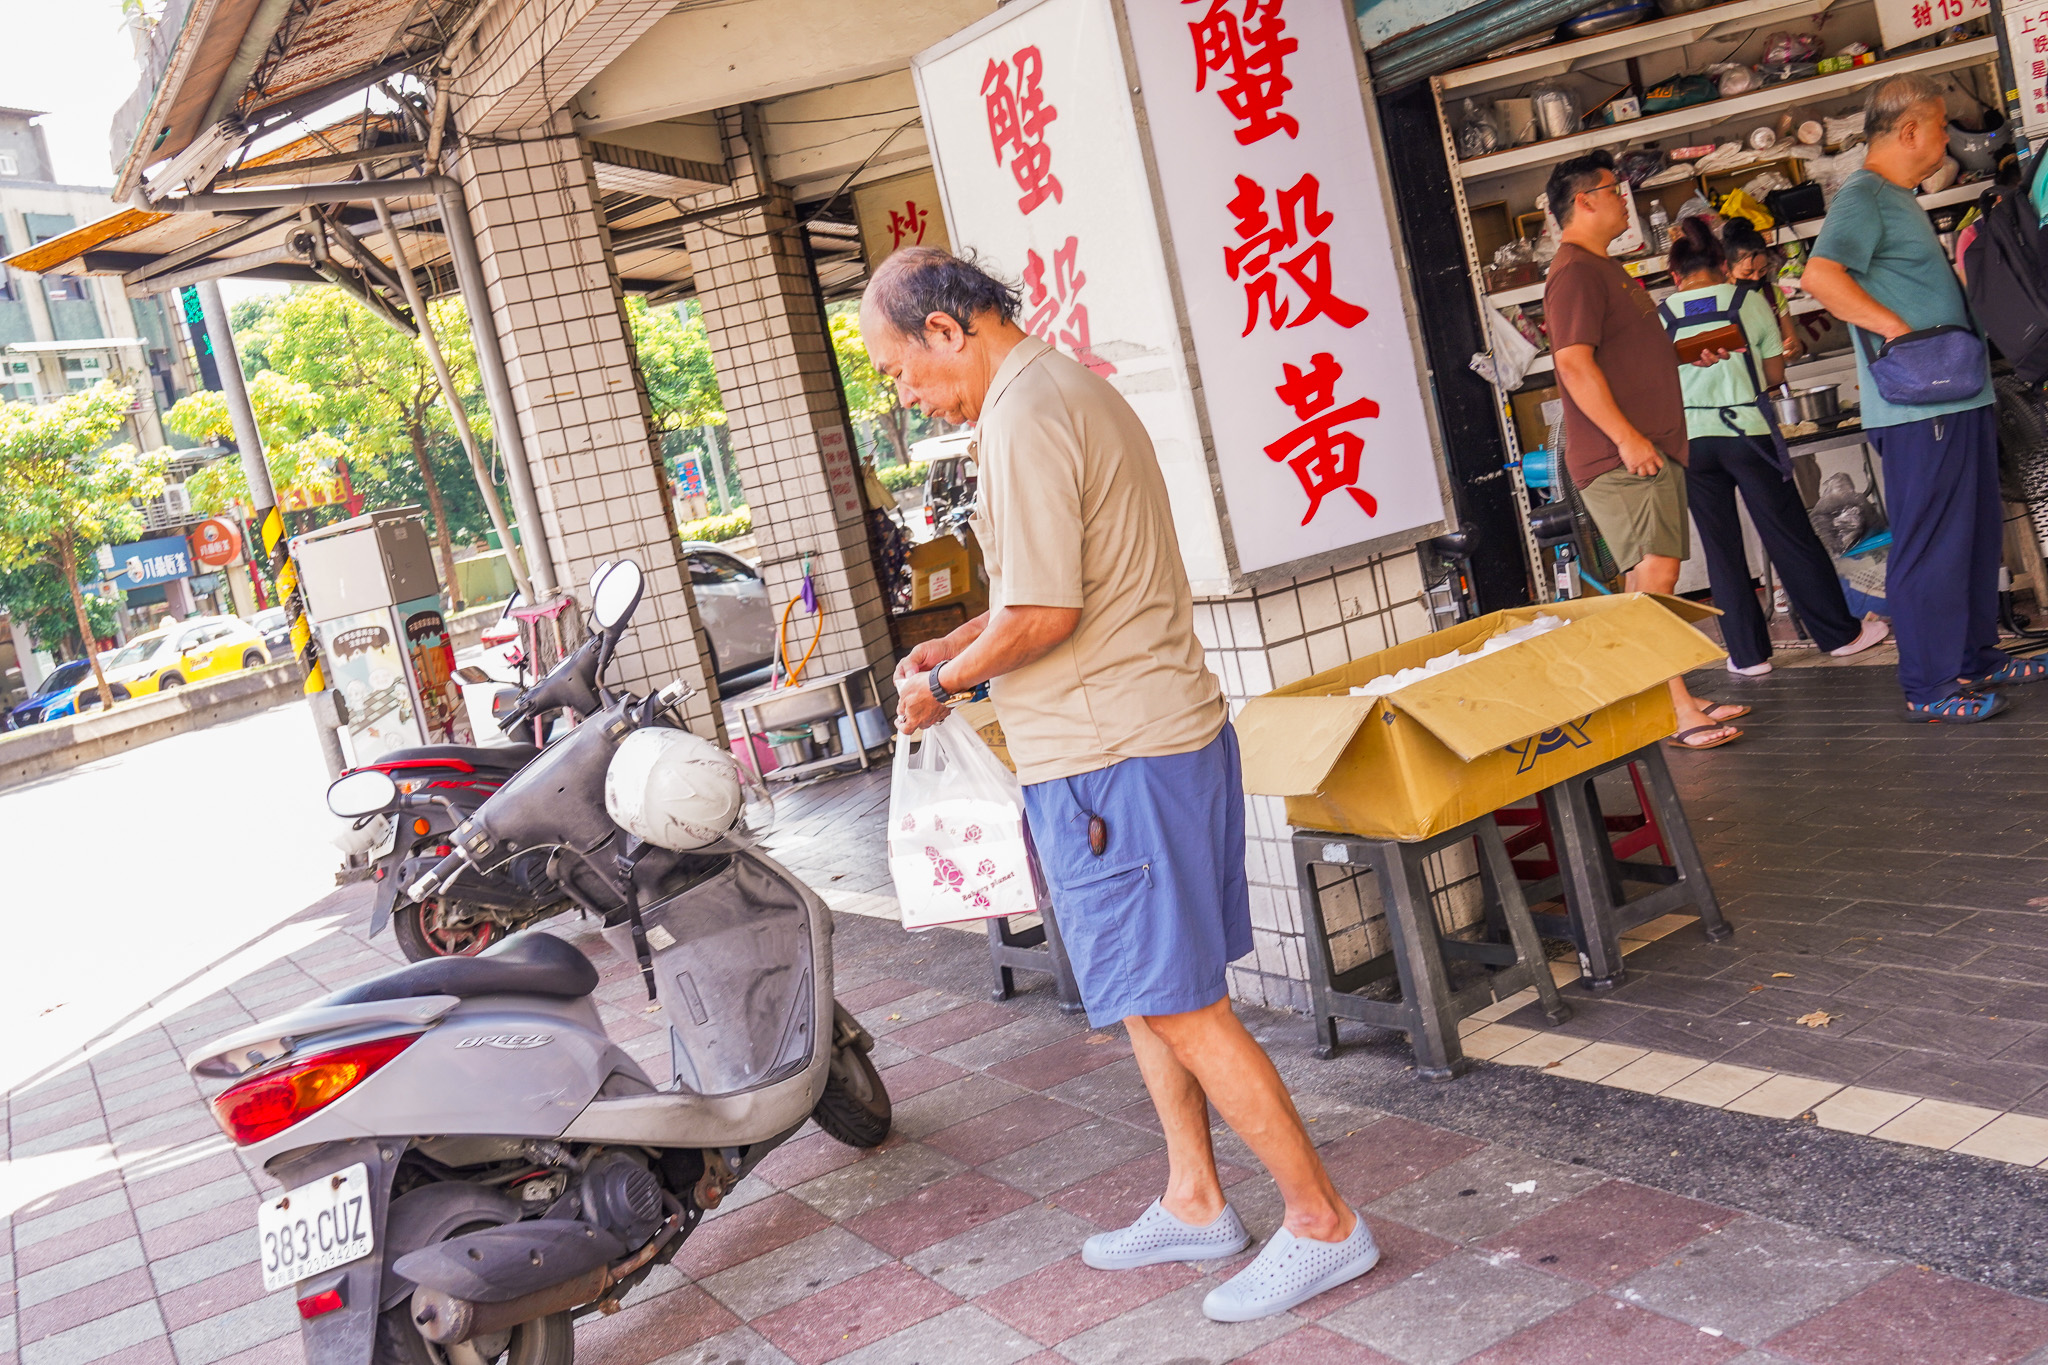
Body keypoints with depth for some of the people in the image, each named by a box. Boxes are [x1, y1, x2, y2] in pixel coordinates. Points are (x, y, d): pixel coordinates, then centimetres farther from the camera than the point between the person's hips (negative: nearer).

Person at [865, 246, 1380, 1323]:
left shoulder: (1024, 418, -17)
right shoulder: (1071, 387, 17)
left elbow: (1045, 614, -21)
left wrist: (942, 684, -6)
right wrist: (965, 641, 17)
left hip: (1111, 757, -11)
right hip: (1167, 727, 11)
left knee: (1178, 1005, -2)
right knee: (1150, 993, 18)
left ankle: (1322, 1223, 9)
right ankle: (1194, 1202, 29)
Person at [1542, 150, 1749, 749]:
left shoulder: (1604, 269, 23)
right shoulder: (1574, 272, -11)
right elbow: (1575, 363, -21)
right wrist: (1627, 437, -24)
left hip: (1652, 448, 11)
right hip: (1620, 455, -11)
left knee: (1652, 579, 11)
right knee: (1654, 573, -16)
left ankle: (1679, 700, 16)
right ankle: (1675, 712, -17)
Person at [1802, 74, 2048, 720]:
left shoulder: (1900, 200, 20)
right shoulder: (1862, 199, -12)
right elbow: (1820, 276, -29)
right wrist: (1898, 328, -26)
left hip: (1958, 399, 11)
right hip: (1917, 409, -11)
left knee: (1977, 534, 17)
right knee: (1930, 545, -7)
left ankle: (1976, 656, 28)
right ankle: (1928, 684, 0)